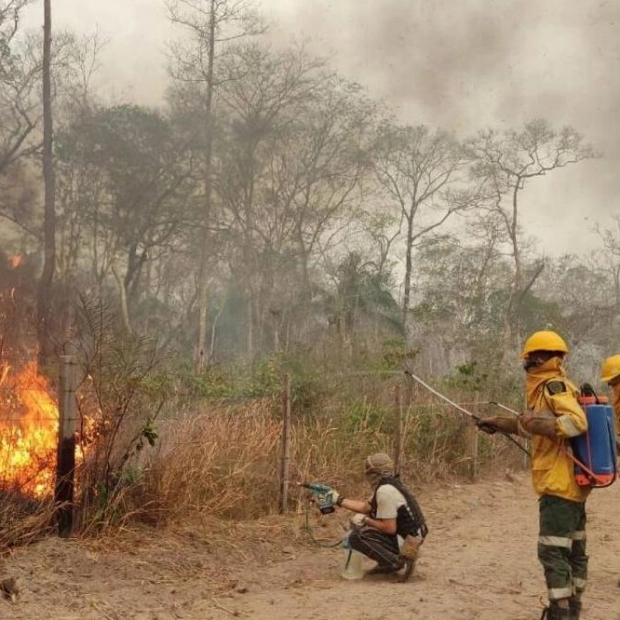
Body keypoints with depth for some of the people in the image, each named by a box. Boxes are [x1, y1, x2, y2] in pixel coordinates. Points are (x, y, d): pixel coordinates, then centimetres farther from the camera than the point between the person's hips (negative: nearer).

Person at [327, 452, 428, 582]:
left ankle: (398, 562, -13)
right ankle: (387, 563, 14)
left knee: (356, 537, -17)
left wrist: (366, 520, -11)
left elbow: (390, 528, -25)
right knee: (359, 520, 17)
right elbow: (366, 507, 14)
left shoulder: (385, 491, -23)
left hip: (407, 539, -10)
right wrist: (339, 499, 16)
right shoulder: (387, 484, 7)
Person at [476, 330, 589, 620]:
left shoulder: (554, 386, -14)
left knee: (553, 552, -8)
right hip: (570, 483, 10)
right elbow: (539, 426, 29)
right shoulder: (555, 387, 15)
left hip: (559, 484, -10)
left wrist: (536, 424, -26)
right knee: (574, 551, 16)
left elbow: (577, 421, -28)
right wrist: (499, 423, 30)